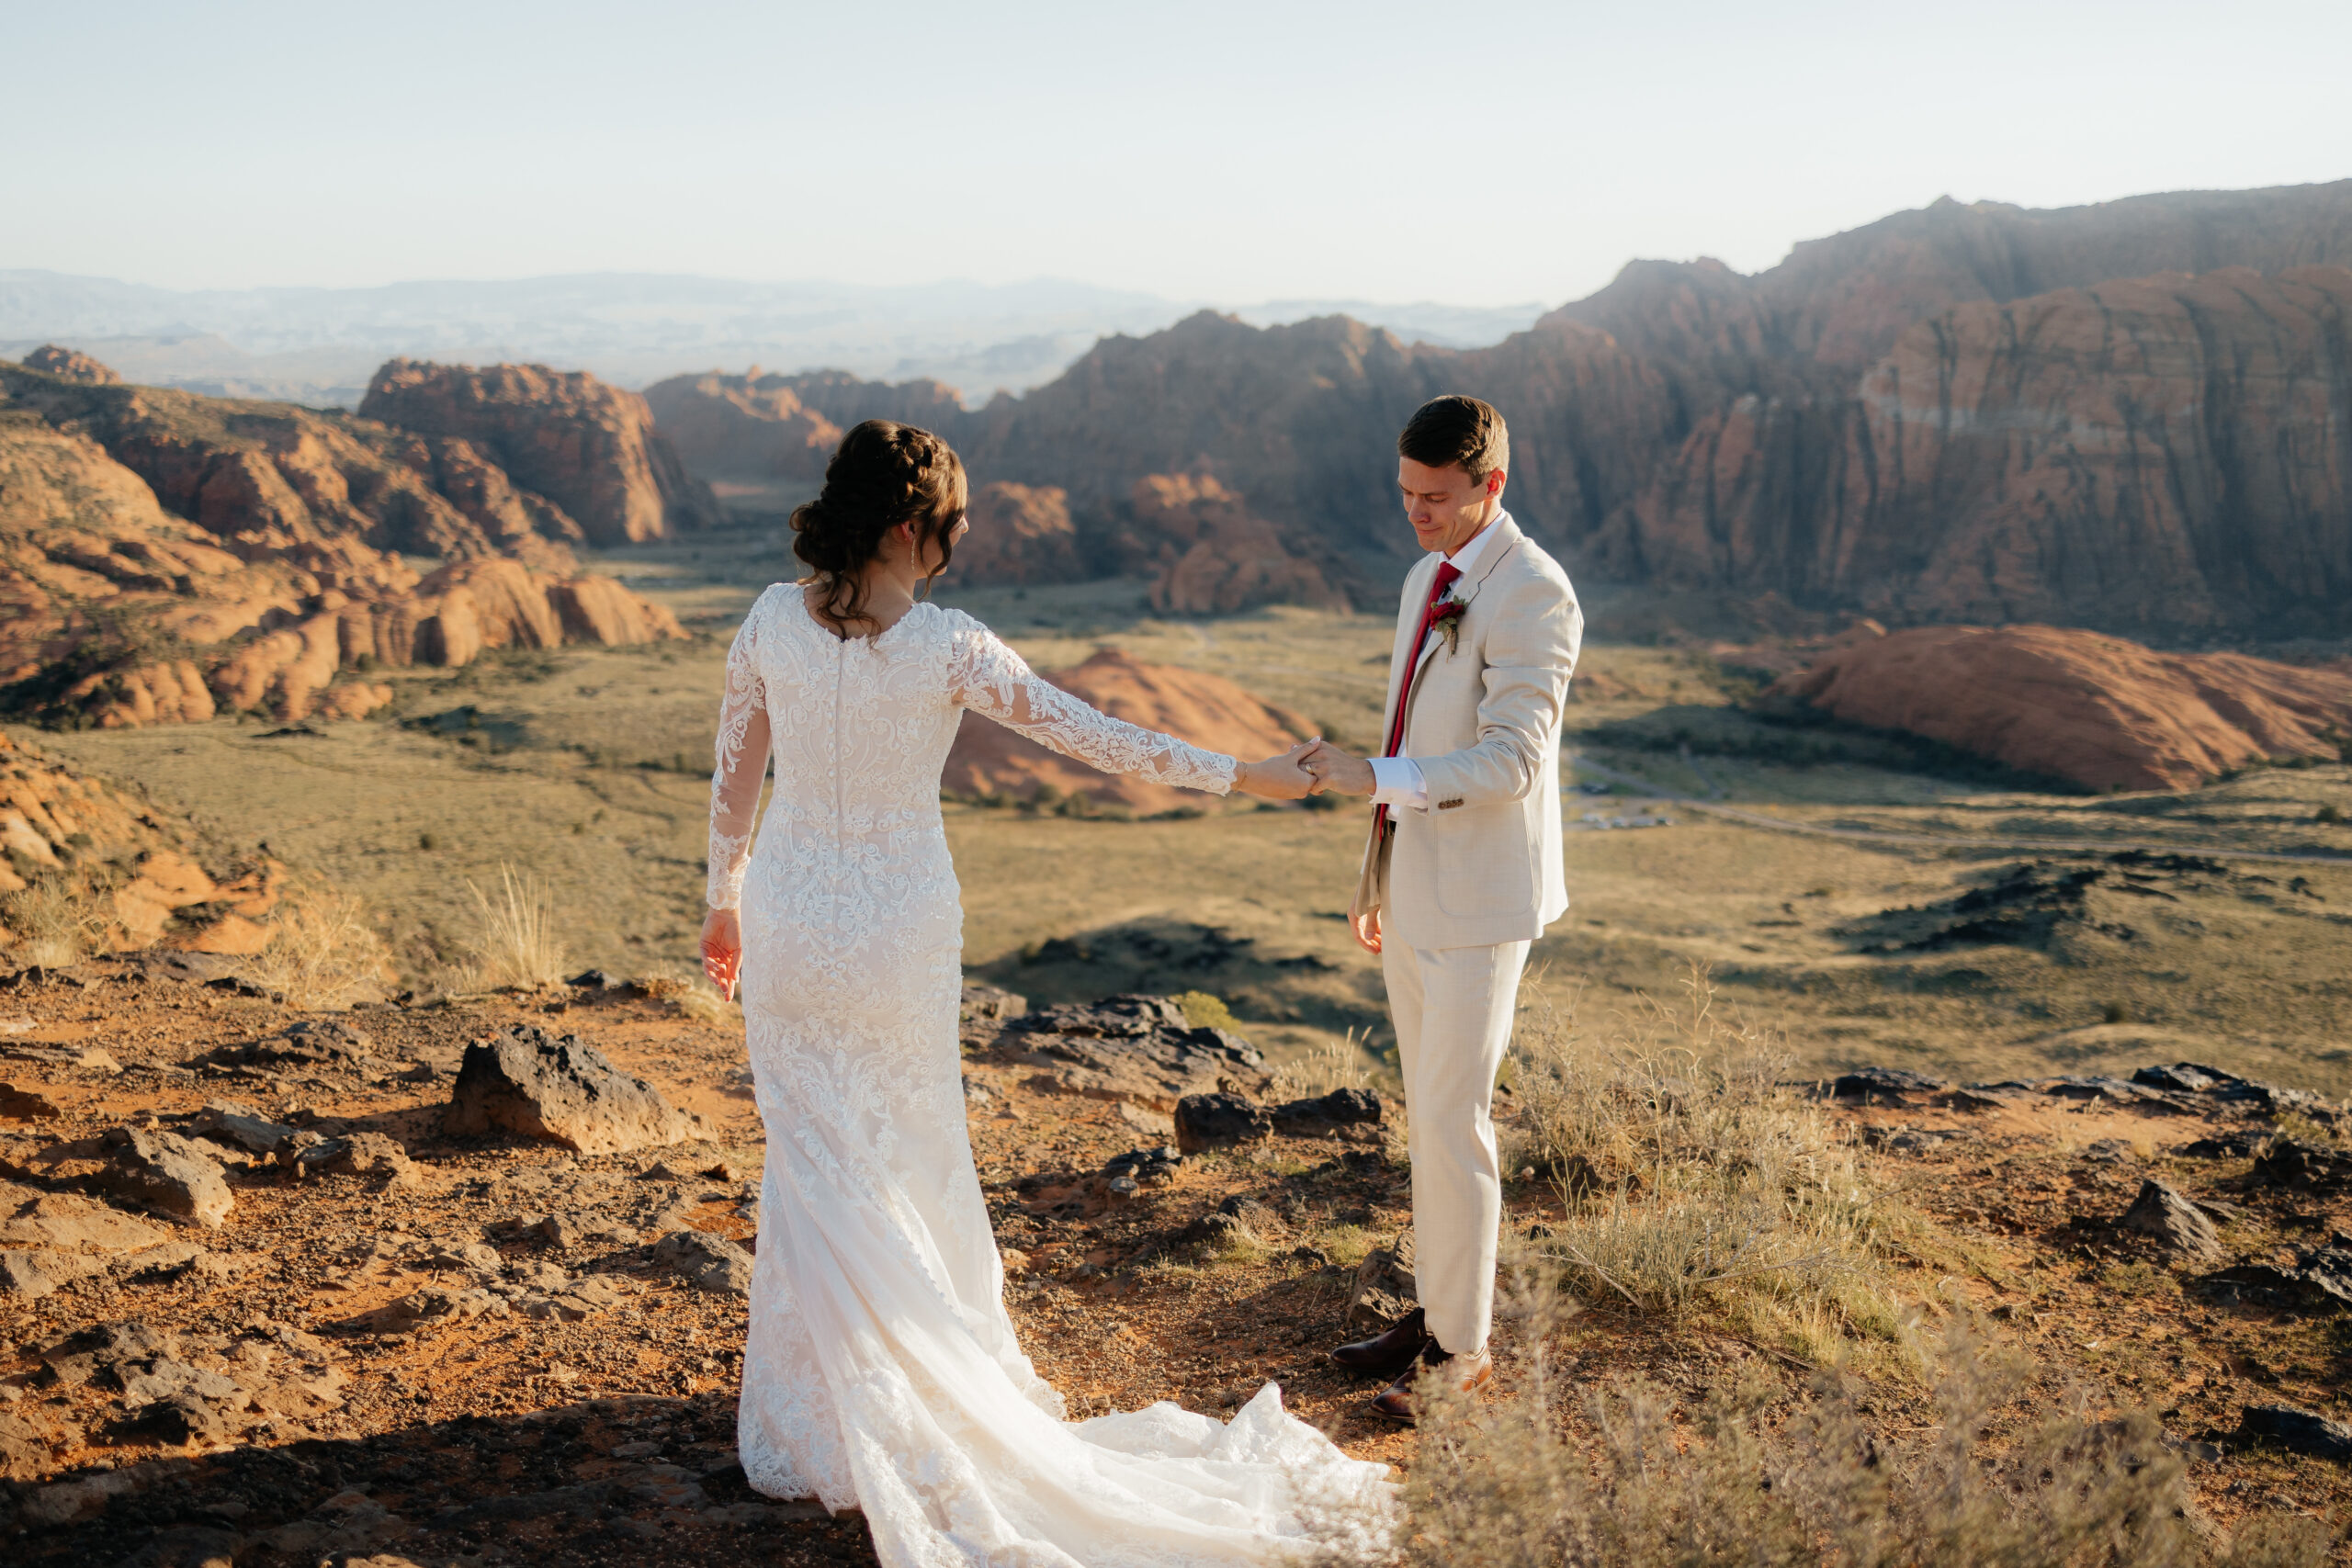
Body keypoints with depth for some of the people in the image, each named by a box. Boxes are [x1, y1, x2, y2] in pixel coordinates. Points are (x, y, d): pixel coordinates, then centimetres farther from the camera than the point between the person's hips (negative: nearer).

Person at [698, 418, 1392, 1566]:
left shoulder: (770, 621, -7)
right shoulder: (946, 646, -17)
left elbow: (733, 779, 2)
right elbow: (1093, 738, -15)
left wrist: (724, 902, 17)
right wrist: (1241, 776, -7)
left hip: (787, 915, 3)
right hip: (903, 924, -2)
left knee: (813, 1157, 14)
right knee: (912, 1150, 17)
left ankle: (813, 1420, 23)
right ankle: (941, 1374, 34)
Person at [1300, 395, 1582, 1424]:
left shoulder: (1534, 595, -15)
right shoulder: (1428, 577, 13)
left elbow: (1511, 760, -22)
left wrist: (1376, 780, -29)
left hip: (1480, 900, -8)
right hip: (1415, 886, 8)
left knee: (1453, 1120, -4)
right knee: (1428, 1117, 15)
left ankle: (1462, 1345, 8)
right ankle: (1434, 1310, 26)